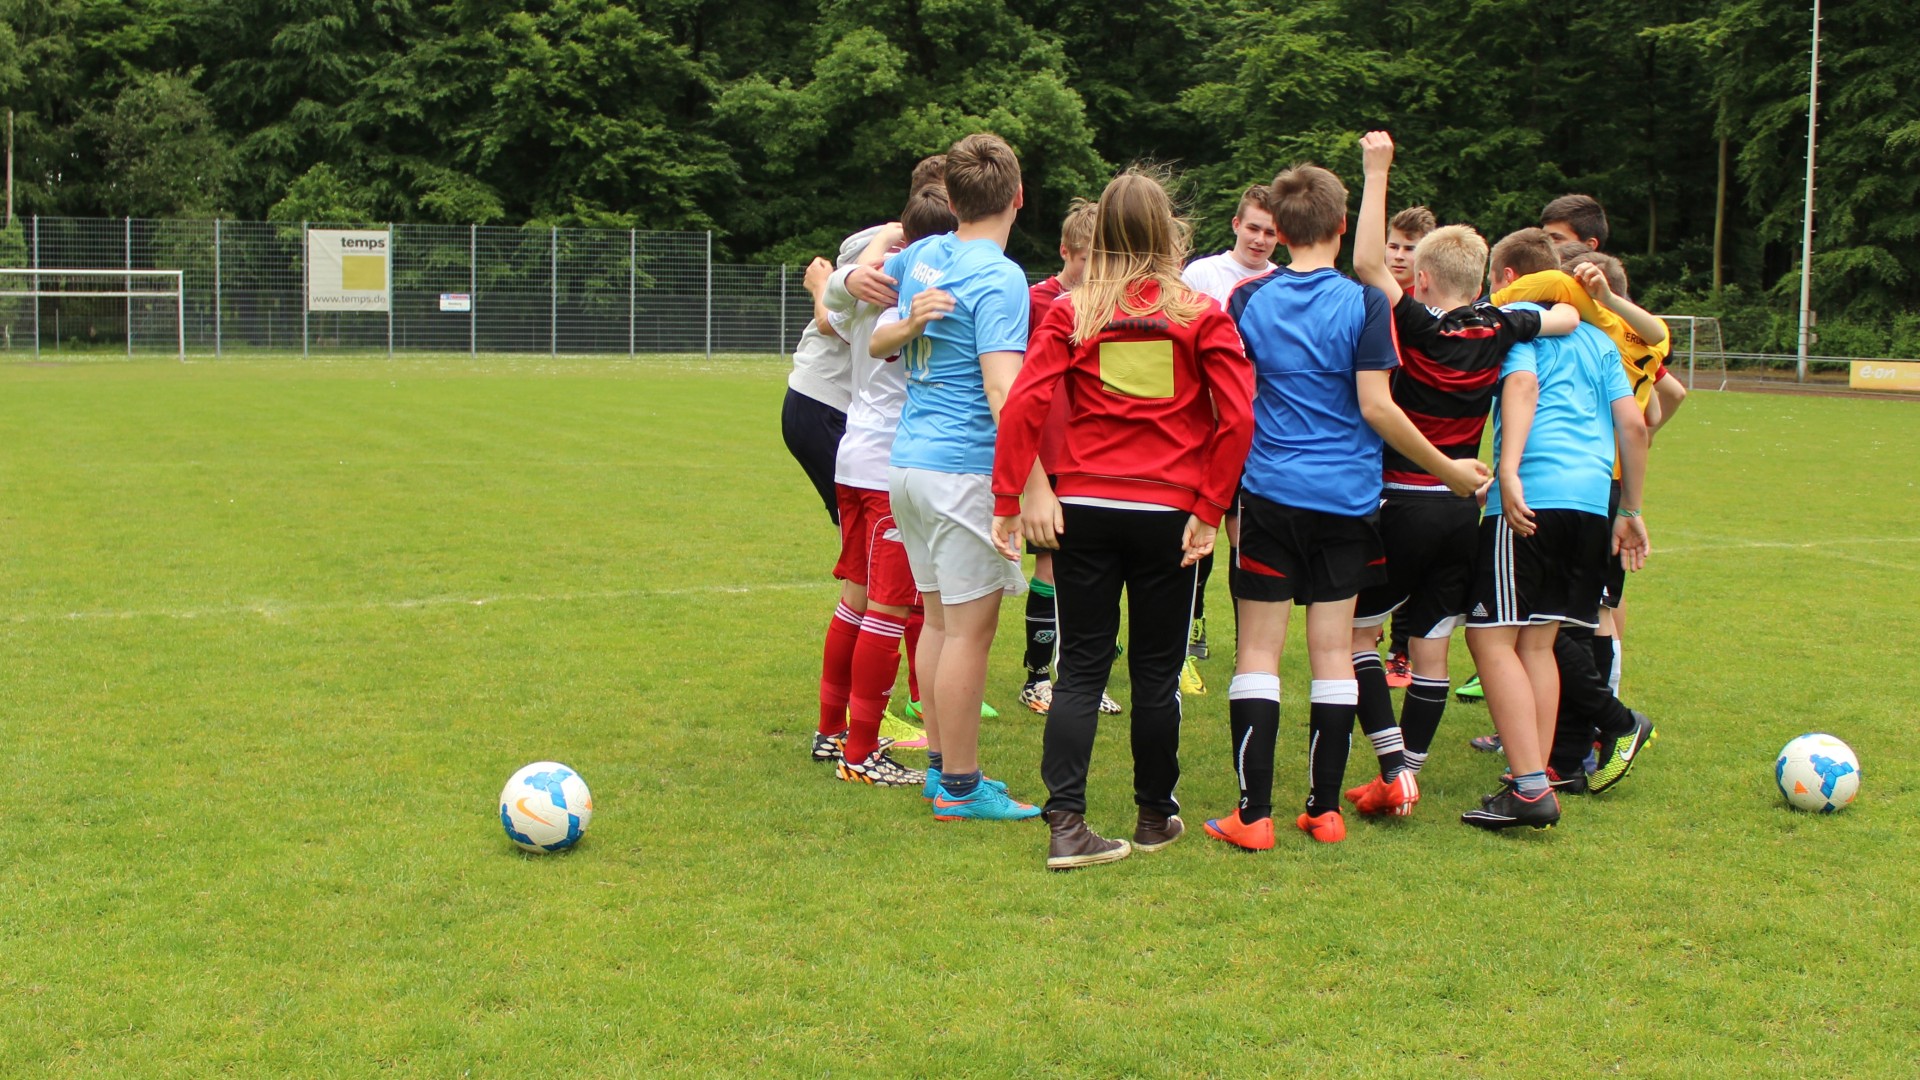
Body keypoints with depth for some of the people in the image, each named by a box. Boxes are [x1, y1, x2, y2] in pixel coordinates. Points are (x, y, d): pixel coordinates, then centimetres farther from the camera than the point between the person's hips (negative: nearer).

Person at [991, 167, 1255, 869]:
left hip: (1086, 509, 1)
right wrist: (1208, 507, -3)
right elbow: (1237, 418, -9)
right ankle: (1154, 817, 24)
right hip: (1168, 513, -1)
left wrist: (1008, 501, -6)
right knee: (1156, 671, 11)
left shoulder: (1070, 312, -1)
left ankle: (1066, 824, -4)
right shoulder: (1202, 315, -2)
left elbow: (1026, 403, -9)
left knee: (1081, 667, 6)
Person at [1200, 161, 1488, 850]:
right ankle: (1326, 810, 12)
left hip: (1269, 493, 0)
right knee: (1333, 652, 7)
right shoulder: (1364, 303, -5)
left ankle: (1254, 815, -2)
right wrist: (1447, 469, 0)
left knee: (1259, 653, 2)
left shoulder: (1249, 300, 0)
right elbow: (1376, 407, -10)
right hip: (1347, 501, 0)